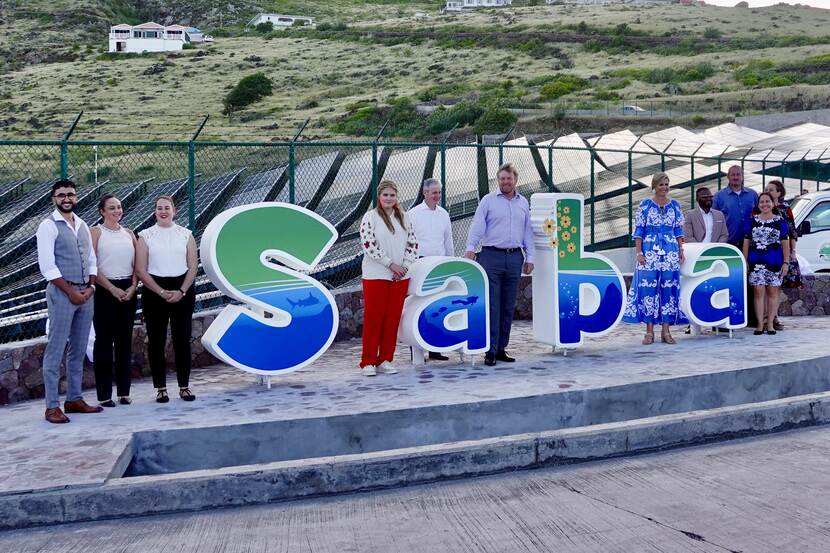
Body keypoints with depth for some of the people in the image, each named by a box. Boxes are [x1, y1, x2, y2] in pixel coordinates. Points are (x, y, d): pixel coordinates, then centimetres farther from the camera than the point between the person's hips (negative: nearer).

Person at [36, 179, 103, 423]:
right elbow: (47, 266, -12)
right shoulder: (48, 226, -6)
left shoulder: (82, 225, 14)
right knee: (56, 351, -4)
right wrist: (71, 292, -13)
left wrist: (90, 287, 0)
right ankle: (52, 406, 0)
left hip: (86, 293, 7)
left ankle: (74, 399, 20)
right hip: (61, 293, -7)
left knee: (79, 350, 11)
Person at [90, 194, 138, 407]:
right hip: (105, 291, -4)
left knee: (125, 340, 7)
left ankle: (124, 391, 14)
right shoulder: (96, 232, 0)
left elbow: (137, 264, 11)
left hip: (128, 291, 4)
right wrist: (113, 289, -13)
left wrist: (132, 287, -5)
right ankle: (104, 394, 3)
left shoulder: (129, 234, 13)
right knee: (104, 341, -1)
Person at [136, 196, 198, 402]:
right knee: (156, 340, 1)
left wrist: (181, 291, -9)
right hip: (154, 291, -1)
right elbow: (141, 270, -2)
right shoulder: (145, 236, 3)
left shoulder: (185, 235, 7)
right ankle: (160, 388, 8)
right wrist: (161, 292, -11)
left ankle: (184, 387, 9)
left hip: (183, 291, 1)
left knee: (182, 339, 1)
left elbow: (192, 267, 4)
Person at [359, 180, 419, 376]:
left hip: (400, 277, 5)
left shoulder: (403, 218, 11)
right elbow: (368, 245, -13)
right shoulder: (370, 217, -4)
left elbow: (413, 244, 12)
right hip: (375, 276, -5)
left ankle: (385, 360, 14)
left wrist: (405, 266, -3)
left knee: (393, 318, 5)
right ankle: (368, 362, 3)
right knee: (373, 317, -3)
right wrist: (391, 264, -13)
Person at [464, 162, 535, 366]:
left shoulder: (523, 203, 15)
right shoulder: (488, 200, 2)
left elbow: (528, 233, 18)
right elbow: (477, 225, -6)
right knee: (492, 305, -6)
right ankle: (490, 350, -3)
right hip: (492, 256, -4)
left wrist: (530, 257, 12)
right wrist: (470, 248, -20)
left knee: (508, 307, 7)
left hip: (514, 258, 4)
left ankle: (501, 348, 14)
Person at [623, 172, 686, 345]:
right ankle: (649, 332, 1)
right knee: (648, 288, -6)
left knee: (669, 288, 0)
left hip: (671, 253, 3)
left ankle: (666, 331, 7)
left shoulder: (675, 205, 10)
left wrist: (681, 250, 5)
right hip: (649, 252, -2)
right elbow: (638, 231, 1)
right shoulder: (645, 205, 3)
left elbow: (679, 230, 13)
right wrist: (639, 252, -7)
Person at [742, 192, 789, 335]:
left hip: (775, 261, -1)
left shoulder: (780, 221, 4)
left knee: (772, 292, 3)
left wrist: (786, 263, -3)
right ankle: (760, 324, 2)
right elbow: (746, 242, 9)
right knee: (759, 292, -2)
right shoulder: (752, 221, 8)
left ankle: (770, 324, 9)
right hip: (756, 262, 1)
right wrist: (744, 262, 4)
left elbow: (785, 243, 3)